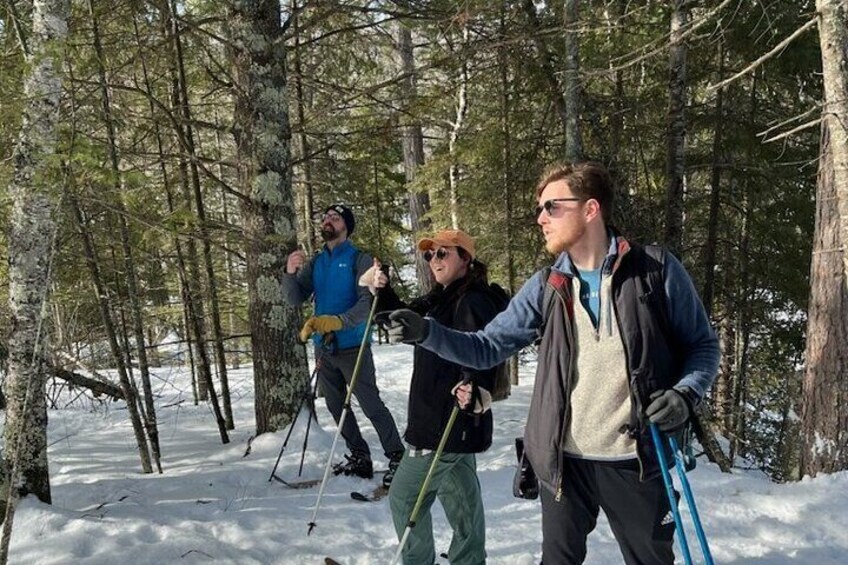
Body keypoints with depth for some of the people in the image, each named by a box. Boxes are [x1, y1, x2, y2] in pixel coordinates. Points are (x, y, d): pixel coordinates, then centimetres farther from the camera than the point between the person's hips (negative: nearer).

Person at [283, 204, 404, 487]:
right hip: (323, 347, 6)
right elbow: (295, 299, 4)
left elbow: (368, 302, -18)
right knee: (336, 407, 13)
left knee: (371, 405, -7)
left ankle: (397, 458, 5)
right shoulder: (314, 263, 10)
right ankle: (360, 458, 26)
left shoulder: (359, 259, -7)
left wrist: (337, 321, -33)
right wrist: (290, 273, -16)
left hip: (352, 346, -6)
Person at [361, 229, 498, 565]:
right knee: (462, 502, 18)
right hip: (449, 422, 9)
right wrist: (381, 291, 10)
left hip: (448, 423, -9)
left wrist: (477, 387, -49)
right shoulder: (438, 299, 12)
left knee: (404, 497, 4)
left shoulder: (474, 301, -17)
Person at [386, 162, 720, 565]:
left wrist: (685, 393, -17)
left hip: (637, 460, -2)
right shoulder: (545, 287, 0)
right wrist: (425, 332, -14)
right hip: (565, 460, 3)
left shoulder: (656, 271, -9)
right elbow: (488, 347, 0)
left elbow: (703, 345, 1)